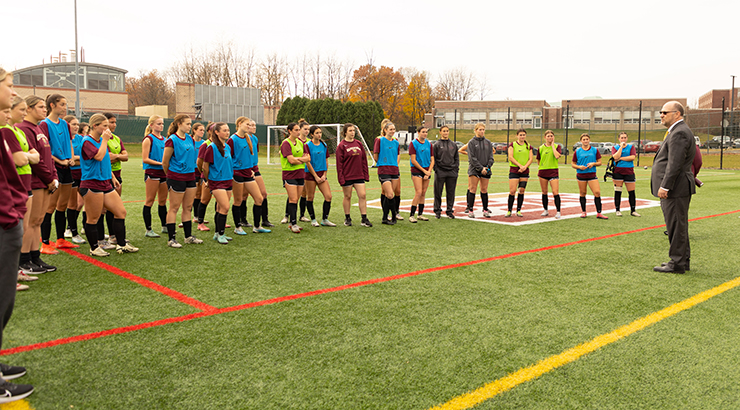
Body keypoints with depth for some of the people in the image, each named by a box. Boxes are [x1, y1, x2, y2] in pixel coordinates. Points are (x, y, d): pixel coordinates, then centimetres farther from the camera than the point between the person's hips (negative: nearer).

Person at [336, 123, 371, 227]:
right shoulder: (341, 146, -5)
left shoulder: (359, 144, 9)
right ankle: (347, 218, 21)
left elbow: (364, 160, 12)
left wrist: (366, 175, 7)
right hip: (347, 177, -4)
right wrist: (341, 178, -11)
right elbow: (339, 163, -7)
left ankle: (364, 219, 3)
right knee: (347, 196, 6)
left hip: (359, 176, 4)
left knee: (363, 195, -3)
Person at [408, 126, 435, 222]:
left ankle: (420, 214, 15)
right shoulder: (413, 143, -4)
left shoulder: (429, 144, 10)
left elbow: (432, 160, 11)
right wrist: (424, 171, -10)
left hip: (427, 171, 5)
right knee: (418, 192, -13)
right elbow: (413, 160, -9)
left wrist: (428, 172, -3)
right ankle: (411, 215, -9)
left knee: (423, 193, 7)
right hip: (417, 170, -5)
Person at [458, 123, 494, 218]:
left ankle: (485, 210, 14)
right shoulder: (471, 142, -2)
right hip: (474, 169, -3)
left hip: (486, 170, 3)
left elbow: (491, 156, 9)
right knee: (472, 189, -4)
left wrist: (488, 166, -7)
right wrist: (481, 168, -14)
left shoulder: (488, 142, 11)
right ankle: (470, 210, 0)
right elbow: (472, 158, -8)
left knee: (484, 190, 7)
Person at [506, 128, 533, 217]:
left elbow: (531, 158, 5)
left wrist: (525, 167, -12)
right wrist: (520, 165, -17)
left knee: (521, 191, 3)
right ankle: (509, 211, 1)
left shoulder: (528, 146, 11)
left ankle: (519, 210, 11)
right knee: (512, 191, -9)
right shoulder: (512, 144, 2)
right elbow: (510, 157, -8)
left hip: (525, 171, 3)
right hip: (514, 170, -3)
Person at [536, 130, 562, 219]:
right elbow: (538, 161, 16)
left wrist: (552, 145, -11)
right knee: (544, 192, 11)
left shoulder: (557, 146, 1)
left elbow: (557, 156, -19)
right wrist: (544, 165, 1)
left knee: (555, 192, -10)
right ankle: (545, 210, 23)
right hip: (542, 172, 3)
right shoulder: (541, 148, 6)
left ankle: (558, 212, -5)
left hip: (553, 172, -3)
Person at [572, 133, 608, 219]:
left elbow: (599, 162, 8)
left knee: (597, 192, -10)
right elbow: (573, 164, 8)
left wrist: (593, 164, -12)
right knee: (582, 194, 6)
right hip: (581, 175, 0)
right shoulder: (577, 151, 5)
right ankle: (583, 212, 20)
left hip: (592, 174, 0)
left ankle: (599, 213, -5)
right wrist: (579, 167, -11)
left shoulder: (595, 150, 5)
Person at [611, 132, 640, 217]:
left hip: (629, 171, 1)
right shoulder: (615, 147, 7)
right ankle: (617, 210, 10)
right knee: (617, 191, 1)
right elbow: (615, 157, -13)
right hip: (617, 172, -1)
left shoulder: (631, 147, 8)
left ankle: (633, 210, 10)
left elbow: (632, 157, -9)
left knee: (631, 192, 1)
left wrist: (621, 158, -10)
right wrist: (621, 146, -9)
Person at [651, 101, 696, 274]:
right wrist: (665, 186, 21)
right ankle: (683, 260, 25)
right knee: (678, 225, 16)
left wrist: (665, 186, -23)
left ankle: (677, 263, 0)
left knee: (676, 226, -5)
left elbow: (675, 163, -23)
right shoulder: (678, 131, 19)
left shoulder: (679, 133, -15)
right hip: (676, 189, 11)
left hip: (675, 189, -11)